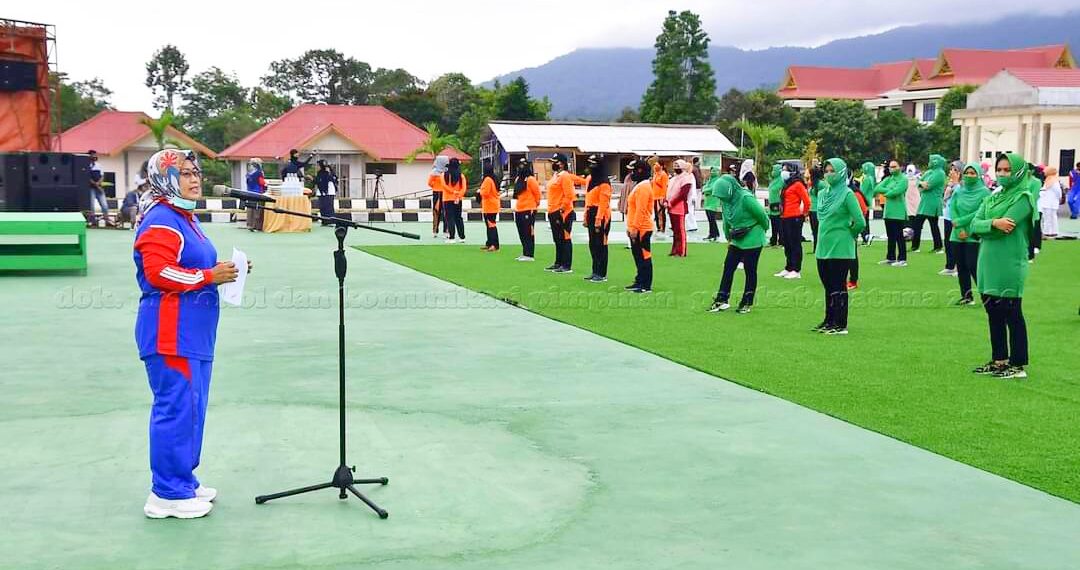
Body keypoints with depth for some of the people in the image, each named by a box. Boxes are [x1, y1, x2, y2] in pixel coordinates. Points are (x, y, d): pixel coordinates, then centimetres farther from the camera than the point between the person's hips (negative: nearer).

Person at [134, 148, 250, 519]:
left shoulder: (186, 218, 19)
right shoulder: (160, 220, -13)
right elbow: (158, 273, -23)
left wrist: (224, 271, 11)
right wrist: (210, 276, -18)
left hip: (194, 332, 11)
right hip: (171, 333, -11)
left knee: (192, 408, 15)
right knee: (176, 408, -7)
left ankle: (183, 482, 25)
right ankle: (167, 495, 1)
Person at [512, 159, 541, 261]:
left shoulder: (530, 179, -10)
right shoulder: (518, 178, 15)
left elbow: (537, 193, -8)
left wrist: (535, 204, 2)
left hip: (528, 210, -9)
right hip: (519, 210, 9)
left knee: (529, 233, -7)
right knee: (522, 233, 12)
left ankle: (529, 255, -5)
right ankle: (525, 253, 20)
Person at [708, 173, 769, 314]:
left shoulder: (746, 198, -23)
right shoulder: (726, 200, 0)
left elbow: (762, 215, -13)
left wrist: (763, 230, 3)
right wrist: (729, 238, 17)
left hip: (752, 240, -7)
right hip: (736, 241, 7)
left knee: (750, 271, 3)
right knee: (728, 267, 4)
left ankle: (747, 303, 12)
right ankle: (721, 300, 9)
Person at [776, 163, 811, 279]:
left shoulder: (797, 184, -10)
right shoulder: (786, 185, 17)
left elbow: (806, 200, -12)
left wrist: (804, 213, -2)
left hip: (794, 218, -9)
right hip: (784, 218, 9)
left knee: (795, 244, -5)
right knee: (787, 245, 14)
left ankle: (796, 271, -2)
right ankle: (788, 269, 22)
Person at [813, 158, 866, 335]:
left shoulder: (847, 194, -11)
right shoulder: (823, 193, 10)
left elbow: (860, 222, -14)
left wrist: (847, 234, -1)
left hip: (840, 249, -7)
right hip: (823, 247, 7)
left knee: (838, 287, -2)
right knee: (828, 287, 13)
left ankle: (841, 325, 3)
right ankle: (829, 321, 22)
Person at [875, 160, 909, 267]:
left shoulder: (903, 179, -5)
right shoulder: (888, 179, 16)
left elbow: (895, 192, -19)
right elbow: (877, 188, 2)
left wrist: (884, 192, -2)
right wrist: (889, 190, -12)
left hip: (898, 212, -7)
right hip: (888, 211, 7)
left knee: (899, 236, -6)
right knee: (890, 236, 11)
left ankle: (902, 259, -3)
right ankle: (891, 258, 19)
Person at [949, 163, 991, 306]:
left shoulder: (984, 192, -4)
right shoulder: (958, 191, 10)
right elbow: (952, 209, 1)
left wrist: (960, 222, -12)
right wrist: (959, 230, -12)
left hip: (974, 235, -5)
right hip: (957, 235, 5)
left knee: (973, 266, -11)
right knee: (961, 266, 7)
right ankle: (966, 296, 15)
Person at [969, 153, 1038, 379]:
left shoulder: (1023, 197, -6)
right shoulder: (993, 198, 15)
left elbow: (1006, 226, -19)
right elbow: (974, 225, 1)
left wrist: (983, 229, -6)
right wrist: (993, 223, -17)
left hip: (1009, 266, -7)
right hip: (988, 265, 7)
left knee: (1012, 315, -2)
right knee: (994, 314, 13)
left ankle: (1018, 365, 4)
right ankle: (999, 360, 23)